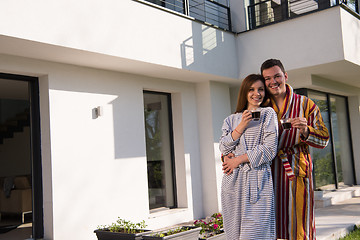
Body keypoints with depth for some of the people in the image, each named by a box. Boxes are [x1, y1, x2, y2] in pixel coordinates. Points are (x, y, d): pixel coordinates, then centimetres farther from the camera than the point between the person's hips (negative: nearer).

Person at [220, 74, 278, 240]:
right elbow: (223, 148, 6)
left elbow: (270, 149, -2)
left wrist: (239, 159, -3)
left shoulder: (268, 114, 8)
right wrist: (241, 126, -4)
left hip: (258, 179, -3)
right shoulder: (231, 119, 18)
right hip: (233, 182, 3)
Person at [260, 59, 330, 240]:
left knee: (298, 222, -1)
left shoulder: (305, 104, 5)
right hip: (268, 171, 1)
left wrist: (305, 130, -18)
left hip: (296, 170, -1)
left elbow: (323, 140, 2)